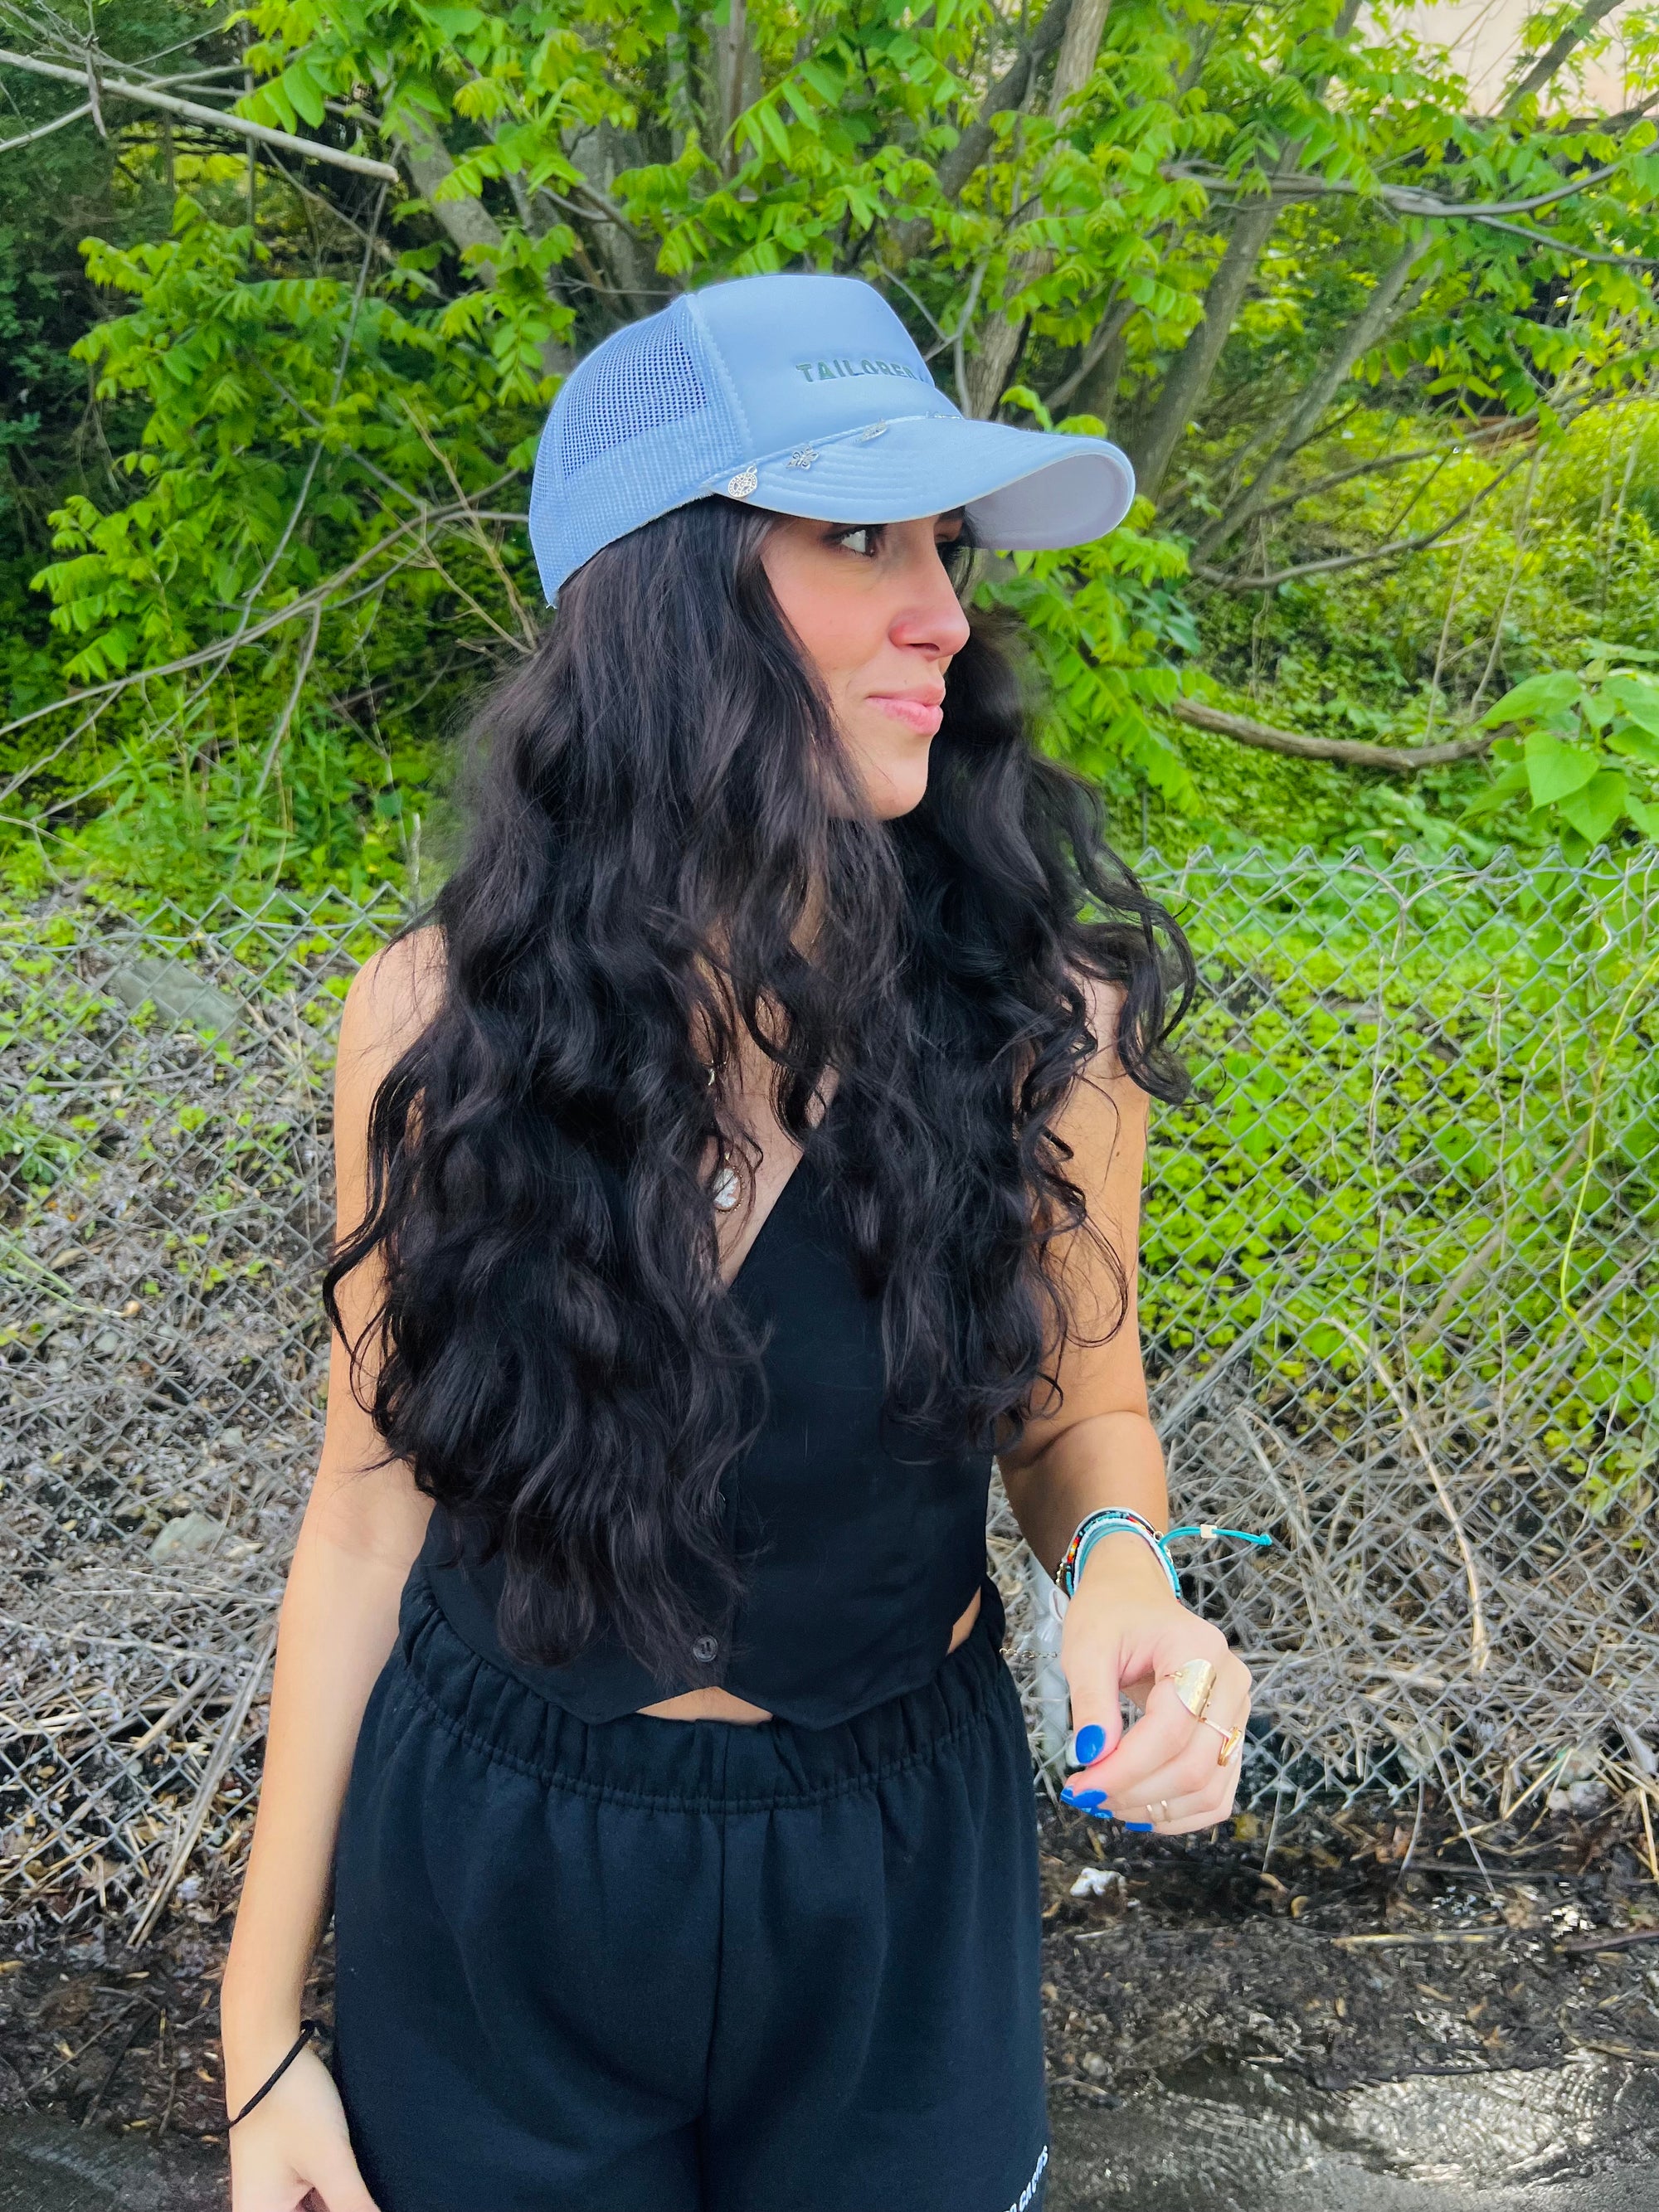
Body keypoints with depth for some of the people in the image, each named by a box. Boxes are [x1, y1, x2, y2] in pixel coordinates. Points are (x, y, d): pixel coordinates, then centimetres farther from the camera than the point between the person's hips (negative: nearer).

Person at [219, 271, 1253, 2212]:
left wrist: (1120, 1568, -22)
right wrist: (262, 2027, -1)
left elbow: (1074, 1403, 2)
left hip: (893, 1886, 1)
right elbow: (373, 1512, -5)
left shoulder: (1041, 1021, -15)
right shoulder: (440, 1019, -15)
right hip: (486, 1871, 0)